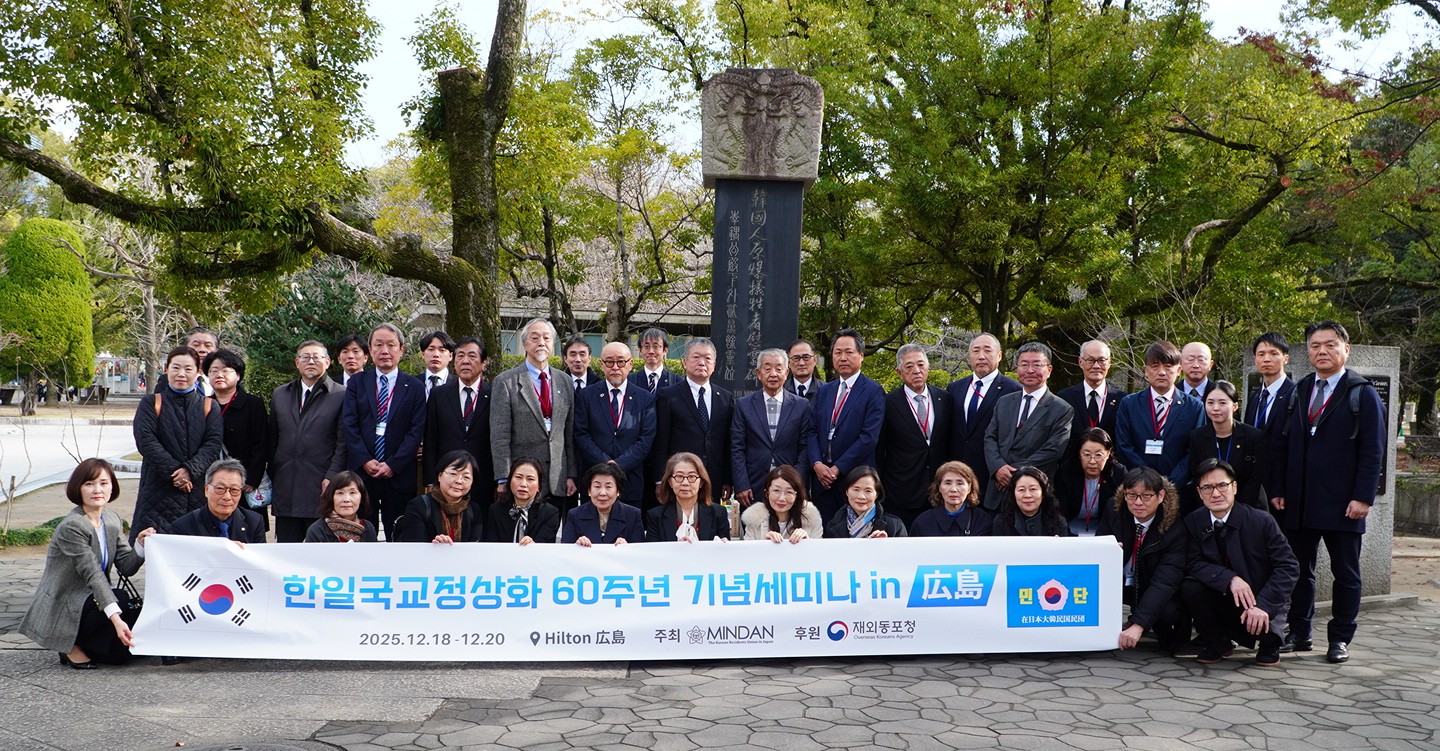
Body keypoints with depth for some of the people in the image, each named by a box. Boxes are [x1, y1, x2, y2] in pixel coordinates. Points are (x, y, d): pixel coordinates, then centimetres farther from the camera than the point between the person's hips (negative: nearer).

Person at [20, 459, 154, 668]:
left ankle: (79, 644, 11)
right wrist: (115, 617, -35)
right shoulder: (71, 527, -20)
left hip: (90, 602, 7)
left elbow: (127, 567, 0)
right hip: (59, 610, -7)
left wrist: (140, 546, -21)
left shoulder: (112, 521, 5)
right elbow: (93, 575, -28)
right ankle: (72, 646, -8)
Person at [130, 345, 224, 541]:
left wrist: (190, 470, -16)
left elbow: (214, 443, -1)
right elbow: (146, 441, -5)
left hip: (199, 492, 1)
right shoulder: (151, 404, 8)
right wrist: (174, 472, -14)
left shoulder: (209, 406, 11)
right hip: (159, 491, -1)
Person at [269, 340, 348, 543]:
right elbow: (273, 441, 17)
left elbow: (343, 443, -4)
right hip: (285, 491, 4)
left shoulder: (340, 396, 1)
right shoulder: (279, 395, 15)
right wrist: (271, 479, 12)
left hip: (322, 489, -4)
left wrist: (331, 478, -12)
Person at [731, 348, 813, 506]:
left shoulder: (802, 405, 5)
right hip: (753, 489, 0)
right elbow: (737, 449, 2)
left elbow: (805, 448, 4)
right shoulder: (743, 404, 5)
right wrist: (741, 486, -7)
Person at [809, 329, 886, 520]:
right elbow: (812, 431, 11)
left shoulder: (873, 391, -4)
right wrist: (817, 464, -6)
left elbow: (869, 437, -12)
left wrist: (838, 468, -13)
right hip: (823, 479, 5)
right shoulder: (824, 391, 16)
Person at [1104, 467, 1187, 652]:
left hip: (1155, 593, -3)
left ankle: (1166, 635, 2)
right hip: (1120, 584, 3)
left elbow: (1164, 581, -30)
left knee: (1169, 612, -34)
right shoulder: (1114, 511, -11)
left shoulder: (1175, 528, -22)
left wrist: (1138, 625, -41)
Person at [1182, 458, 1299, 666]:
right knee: (1189, 587, -25)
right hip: (1221, 601, 2)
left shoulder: (1261, 521, -14)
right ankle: (1215, 642, 1)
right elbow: (1193, 564, -12)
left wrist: (1263, 605, -28)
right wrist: (1229, 579, -30)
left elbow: (1289, 567, -16)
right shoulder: (1193, 522, -5)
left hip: (1262, 603, -2)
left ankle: (1269, 645, 7)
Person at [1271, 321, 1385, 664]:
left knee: (1346, 573, 5)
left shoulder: (1362, 393, -1)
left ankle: (1340, 638, 14)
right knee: (1299, 569, 8)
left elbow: (1372, 451, -6)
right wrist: (1278, 489, 4)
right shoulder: (1299, 392, 13)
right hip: (1299, 503, 4)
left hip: (1342, 503, -4)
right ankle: (1299, 633, 17)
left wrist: (1363, 496, -14)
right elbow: (1286, 444, 12)